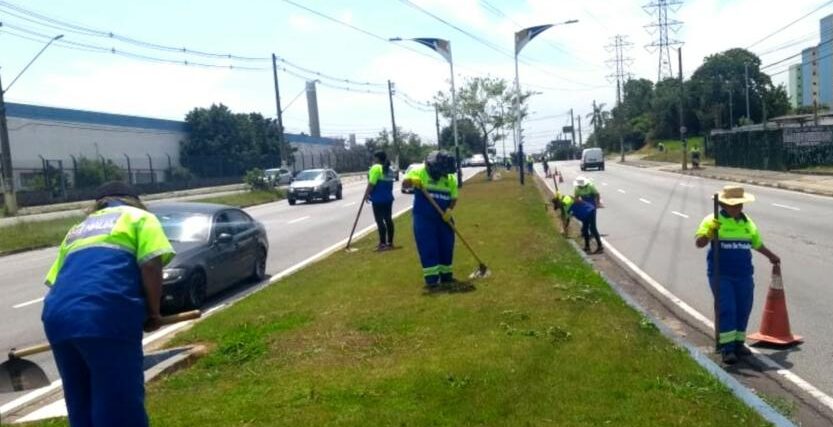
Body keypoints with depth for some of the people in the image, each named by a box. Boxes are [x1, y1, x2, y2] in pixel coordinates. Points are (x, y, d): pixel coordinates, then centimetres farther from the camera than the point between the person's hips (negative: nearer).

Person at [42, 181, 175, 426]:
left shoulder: (78, 229, 33)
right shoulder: (139, 217, 16)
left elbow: (54, 279, 26)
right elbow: (151, 266, 0)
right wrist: (153, 312, 10)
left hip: (57, 317, 6)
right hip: (106, 317, -6)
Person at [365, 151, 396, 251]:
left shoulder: (376, 168, -13)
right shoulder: (389, 169, 15)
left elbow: (371, 183, -18)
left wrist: (366, 194, -10)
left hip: (378, 199, -9)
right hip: (388, 198, 9)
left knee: (380, 221, -7)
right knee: (388, 219, 11)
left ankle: (383, 244, -7)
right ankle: (390, 243, 15)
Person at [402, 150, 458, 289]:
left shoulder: (450, 177, 2)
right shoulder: (419, 171, -9)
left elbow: (454, 198, 6)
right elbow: (404, 183, -17)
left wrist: (449, 210, -13)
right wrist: (412, 181, -39)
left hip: (443, 218, 5)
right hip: (424, 218, -4)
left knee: (446, 246, 10)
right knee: (428, 248, -6)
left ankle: (445, 274, 26)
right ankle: (431, 278, -2)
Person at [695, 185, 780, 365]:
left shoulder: (747, 222, 12)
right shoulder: (713, 220, -6)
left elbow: (757, 243, 29)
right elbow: (699, 243, -16)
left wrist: (771, 256, 40)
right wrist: (710, 232, -34)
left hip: (744, 275, 6)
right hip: (721, 275, -5)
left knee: (743, 310, 9)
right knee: (727, 309, -10)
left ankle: (738, 343, 23)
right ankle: (727, 348, -6)